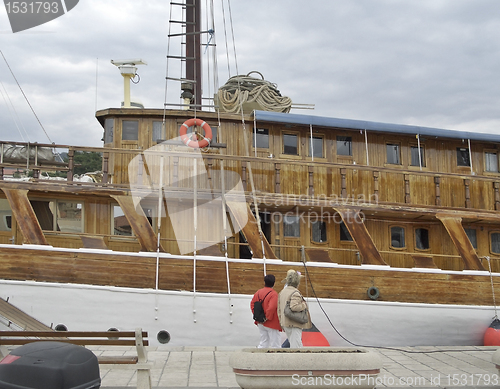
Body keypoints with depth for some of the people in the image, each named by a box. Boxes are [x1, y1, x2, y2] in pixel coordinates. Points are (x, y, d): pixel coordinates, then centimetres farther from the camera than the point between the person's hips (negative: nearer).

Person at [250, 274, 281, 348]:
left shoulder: (258, 292, 4)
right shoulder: (274, 294, -17)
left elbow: (252, 304, 10)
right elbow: (271, 308, -26)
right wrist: (267, 318, -15)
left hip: (260, 323, 7)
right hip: (271, 323, -7)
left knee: (263, 343, 18)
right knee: (275, 345, 2)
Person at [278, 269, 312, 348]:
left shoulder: (282, 292, 12)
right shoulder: (295, 293, -15)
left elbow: (279, 309, 16)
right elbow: (294, 307, -28)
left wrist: (282, 323, 22)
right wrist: (304, 305, -11)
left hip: (285, 323, 8)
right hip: (294, 324, -8)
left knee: (292, 344, 19)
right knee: (296, 346, -3)